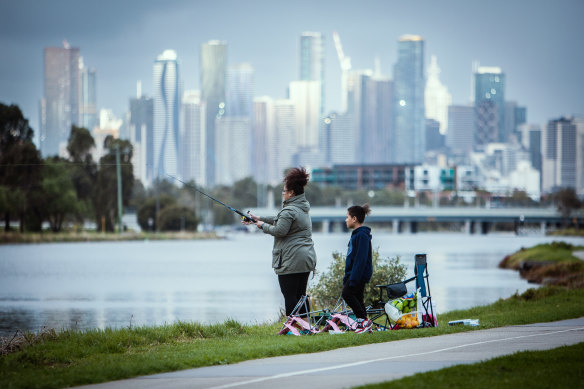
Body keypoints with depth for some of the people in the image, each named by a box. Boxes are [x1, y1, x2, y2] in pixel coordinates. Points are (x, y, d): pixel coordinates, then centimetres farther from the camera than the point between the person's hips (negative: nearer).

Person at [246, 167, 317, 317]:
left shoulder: (289, 211, -14)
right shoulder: (303, 208, 18)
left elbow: (279, 230, -19)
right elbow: (281, 221, 29)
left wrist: (263, 226, -2)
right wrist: (260, 219, 30)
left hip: (291, 262, -10)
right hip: (307, 259, 10)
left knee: (290, 297, -7)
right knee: (300, 295, 13)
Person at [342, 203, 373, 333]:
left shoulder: (362, 235, -15)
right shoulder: (356, 234, 18)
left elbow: (361, 259, -22)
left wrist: (353, 279, -26)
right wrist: (347, 278, 22)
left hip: (360, 273, -10)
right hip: (353, 273, 10)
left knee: (347, 293, -16)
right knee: (357, 297, 8)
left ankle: (363, 320, -12)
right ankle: (363, 325, 10)